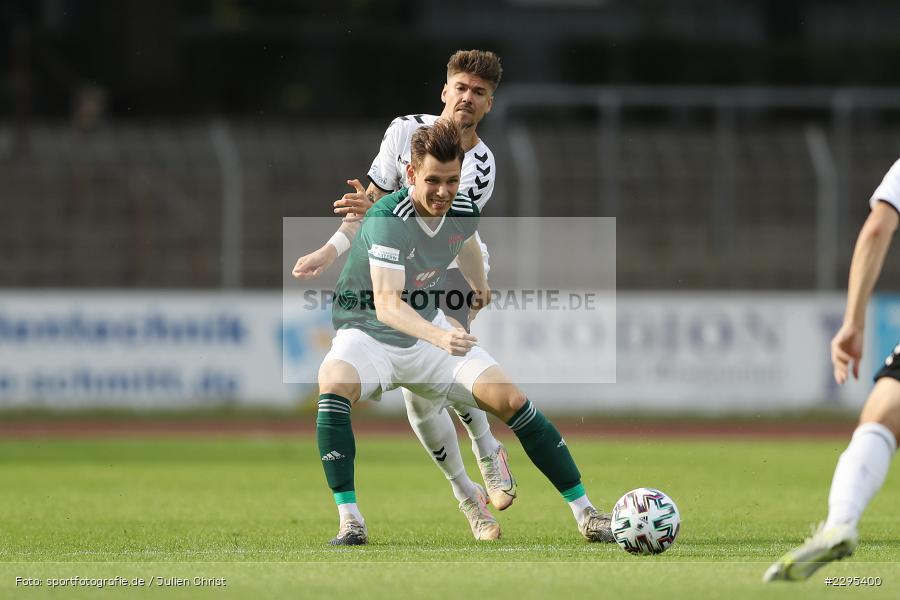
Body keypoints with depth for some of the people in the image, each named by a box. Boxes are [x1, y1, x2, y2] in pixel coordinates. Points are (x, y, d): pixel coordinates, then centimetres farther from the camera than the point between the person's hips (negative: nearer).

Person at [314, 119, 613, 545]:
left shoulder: (463, 211, -8)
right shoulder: (387, 219, -29)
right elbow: (387, 303, -40)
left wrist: (478, 283, 39)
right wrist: (438, 337, -56)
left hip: (428, 331, 5)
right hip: (367, 332, -5)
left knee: (510, 399, -7)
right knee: (333, 384, -37)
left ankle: (585, 514, 4)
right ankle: (349, 522, -32)